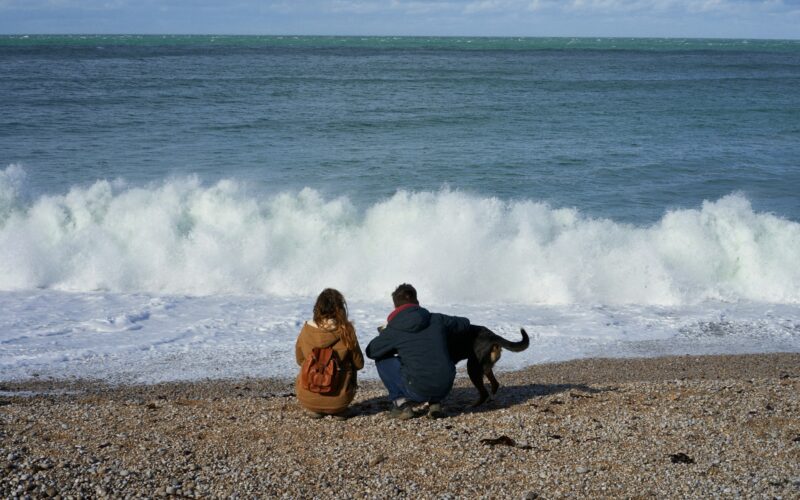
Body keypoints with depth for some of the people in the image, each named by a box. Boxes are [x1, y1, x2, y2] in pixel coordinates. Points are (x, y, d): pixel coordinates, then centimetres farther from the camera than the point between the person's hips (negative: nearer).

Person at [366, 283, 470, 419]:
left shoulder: (393, 330, 0)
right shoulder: (437, 319, 8)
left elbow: (371, 352, 11)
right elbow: (465, 323, 24)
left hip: (418, 391, -4)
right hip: (444, 389, 4)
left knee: (382, 360, 16)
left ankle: (401, 403, 7)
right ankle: (435, 403, 19)